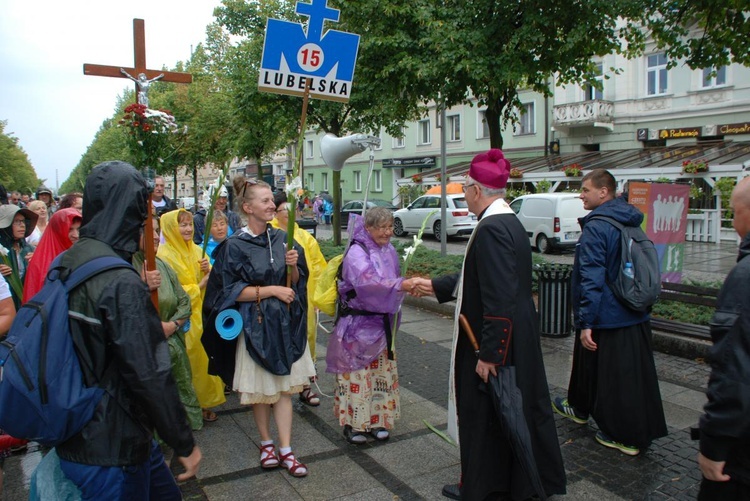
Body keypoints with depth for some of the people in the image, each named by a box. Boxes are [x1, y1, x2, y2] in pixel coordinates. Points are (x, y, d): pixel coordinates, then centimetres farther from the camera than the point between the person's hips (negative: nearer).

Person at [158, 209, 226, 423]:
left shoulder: (196, 250, 9)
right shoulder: (164, 255, -12)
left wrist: (208, 270, -9)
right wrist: (200, 286, -15)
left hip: (201, 313, 6)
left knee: (204, 357, 8)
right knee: (189, 362, 1)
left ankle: (204, 402, 21)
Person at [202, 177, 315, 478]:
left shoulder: (281, 239, 4)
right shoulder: (234, 246, -9)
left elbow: (297, 281, 10)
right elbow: (231, 291, -12)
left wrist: (293, 266, -12)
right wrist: (271, 290, -16)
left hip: (286, 322, 3)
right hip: (255, 325, -3)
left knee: (284, 387, 7)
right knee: (260, 389, 10)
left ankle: (285, 450, 16)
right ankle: (266, 444, 31)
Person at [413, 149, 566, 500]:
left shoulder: (491, 229, -23)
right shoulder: (510, 222, 8)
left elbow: (499, 299, -27)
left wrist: (488, 354, -22)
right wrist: (436, 286, 25)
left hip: (496, 342, -10)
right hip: (519, 339, 10)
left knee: (483, 413, 8)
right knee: (521, 406, 20)